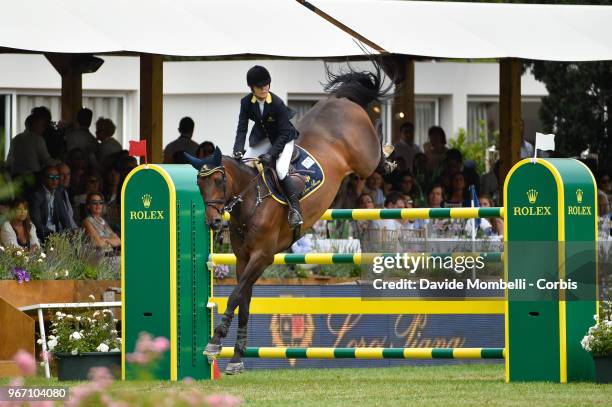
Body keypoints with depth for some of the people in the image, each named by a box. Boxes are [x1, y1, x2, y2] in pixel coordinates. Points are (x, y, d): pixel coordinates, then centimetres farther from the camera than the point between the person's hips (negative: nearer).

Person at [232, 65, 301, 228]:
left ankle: (295, 210, -17)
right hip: (263, 138, 6)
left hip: (284, 139, -6)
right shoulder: (246, 102, -15)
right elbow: (242, 128, -14)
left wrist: (272, 154, -33)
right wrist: (238, 150, -29)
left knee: (281, 170, -25)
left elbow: (284, 133, -25)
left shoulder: (278, 104, -28)